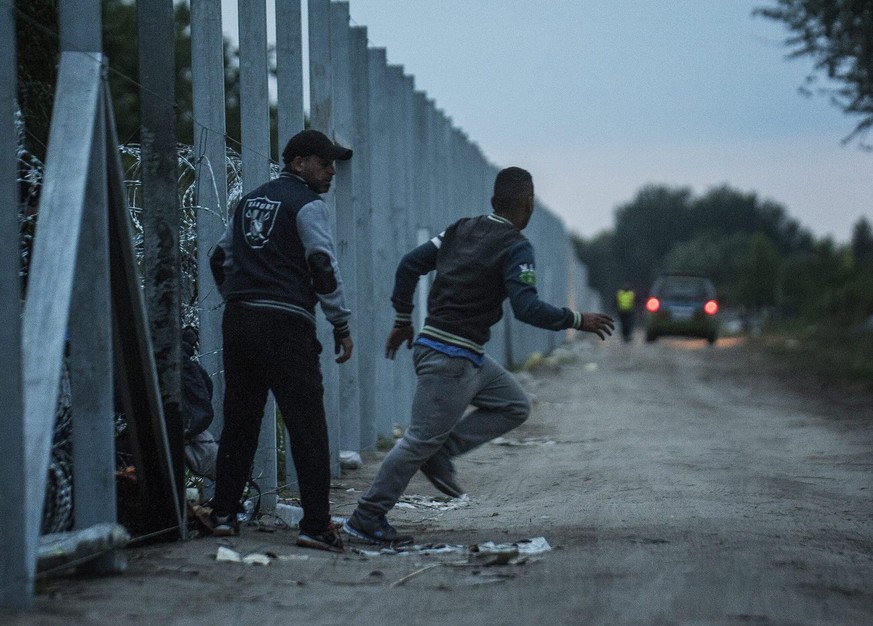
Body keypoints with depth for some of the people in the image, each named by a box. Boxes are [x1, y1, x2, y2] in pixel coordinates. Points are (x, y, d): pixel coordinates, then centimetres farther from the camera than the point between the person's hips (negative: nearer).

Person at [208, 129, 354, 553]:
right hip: (285, 323, -7)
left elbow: (220, 258, 23)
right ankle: (315, 525, -12)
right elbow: (323, 267, -10)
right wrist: (342, 326, -5)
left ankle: (223, 514, 16)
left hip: (239, 321, 7)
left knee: (239, 421, 14)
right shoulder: (307, 204, -3)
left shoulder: (251, 200, 19)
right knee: (307, 424, -7)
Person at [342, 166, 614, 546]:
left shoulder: (462, 229, 10)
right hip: (452, 359, -9)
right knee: (421, 439, -4)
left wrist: (402, 320, 20)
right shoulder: (516, 247, -12)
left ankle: (440, 453, 10)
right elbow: (527, 308, -21)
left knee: (514, 405, 17)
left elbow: (409, 266, 12)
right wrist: (577, 320, -10)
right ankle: (366, 519, 1)